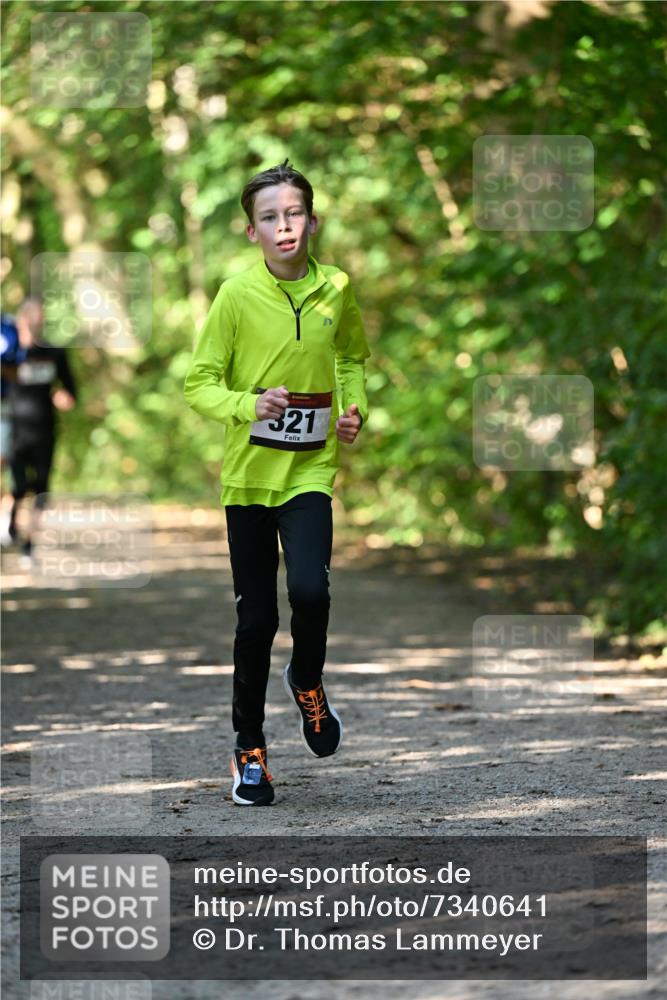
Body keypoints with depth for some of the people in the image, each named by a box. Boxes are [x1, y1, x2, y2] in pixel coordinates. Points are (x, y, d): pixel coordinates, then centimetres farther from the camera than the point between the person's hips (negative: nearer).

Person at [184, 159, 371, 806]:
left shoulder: (335, 290, 0)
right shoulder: (237, 295, -8)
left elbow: (352, 357, 20)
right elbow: (198, 384, -5)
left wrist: (355, 407, 3)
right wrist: (247, 405, -22)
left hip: (310, 469, 1)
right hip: (248, 473, -1)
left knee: (310, 589, -21)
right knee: (256, 615, 4)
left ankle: (307, 681, 12)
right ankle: (249, 747, 21)